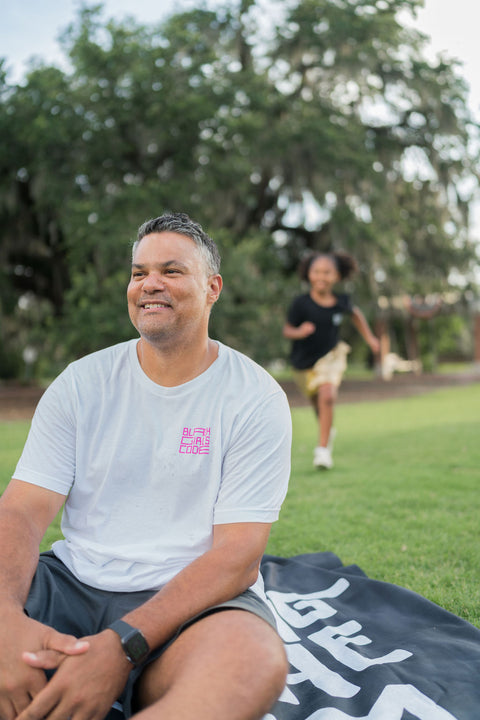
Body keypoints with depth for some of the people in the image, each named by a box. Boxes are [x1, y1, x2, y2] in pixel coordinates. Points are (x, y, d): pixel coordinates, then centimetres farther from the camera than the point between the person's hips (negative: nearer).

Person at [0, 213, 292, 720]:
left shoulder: (256, 399, -4)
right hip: (72, 582, 2)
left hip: (191, 597, -1)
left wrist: (122, 645, -26)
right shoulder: (82, 383, 5)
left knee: (256, 663, -37)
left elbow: (238, 554, -12)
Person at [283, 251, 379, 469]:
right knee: (318, 403, 16)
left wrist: (369, 337, 18)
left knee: (328, 395, -24)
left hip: (331, 356, 0)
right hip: (305, 363, 0)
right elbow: (287, 330, -15)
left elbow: (355, 313, 13)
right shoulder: (301, 303, -19)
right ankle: (328, 431, 50)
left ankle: (323, 448, -16)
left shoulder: (341, 301, -9)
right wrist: (299, 332, -36)